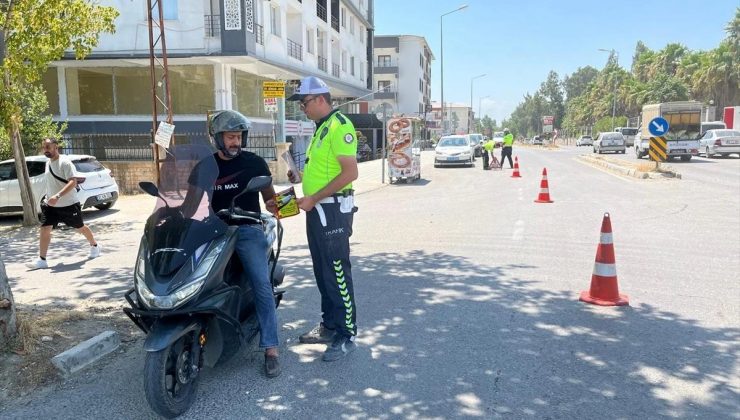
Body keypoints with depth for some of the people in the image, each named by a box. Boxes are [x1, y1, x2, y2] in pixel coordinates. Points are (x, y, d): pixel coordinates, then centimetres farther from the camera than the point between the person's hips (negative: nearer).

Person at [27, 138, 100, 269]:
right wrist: (47, 199, 17)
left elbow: (73, 182, -27)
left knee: (80, 227, 11)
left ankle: (95, 246, 35)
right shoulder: (48, 163, 7)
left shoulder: (65, 162, -17)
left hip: (69, 204, -6)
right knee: (45, 228, -7)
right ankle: (42, 260, -3)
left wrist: (57, 196, -36)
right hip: (52, 205, 6)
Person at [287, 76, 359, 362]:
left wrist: (313, 199, -20)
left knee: (337, 273, -5)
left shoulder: (340, 126, -13)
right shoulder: (321, 128, 17)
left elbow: (350, 172, -22)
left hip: (333, 209, -10)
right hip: (317, 210, 10)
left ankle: (346, 335, 5)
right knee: (323, 271, 16)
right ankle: (329, 326, 27)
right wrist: (302, 176, 10)